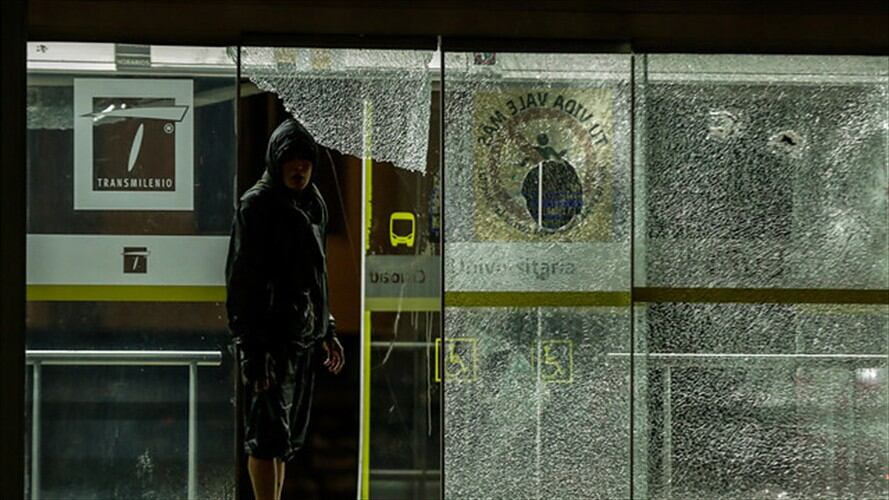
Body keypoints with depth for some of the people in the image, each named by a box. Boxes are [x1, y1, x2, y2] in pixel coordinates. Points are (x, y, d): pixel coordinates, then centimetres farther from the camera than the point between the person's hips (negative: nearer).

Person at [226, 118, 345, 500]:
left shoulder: (314, 205, 13)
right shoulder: (256, 205, -10)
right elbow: (241, 281, -15)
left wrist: (327, 331, 19)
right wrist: (252, 349, -21)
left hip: (304, 339, 8)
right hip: (269, 339, -8)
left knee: (287, 438, 13)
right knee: (267, 435, -7)